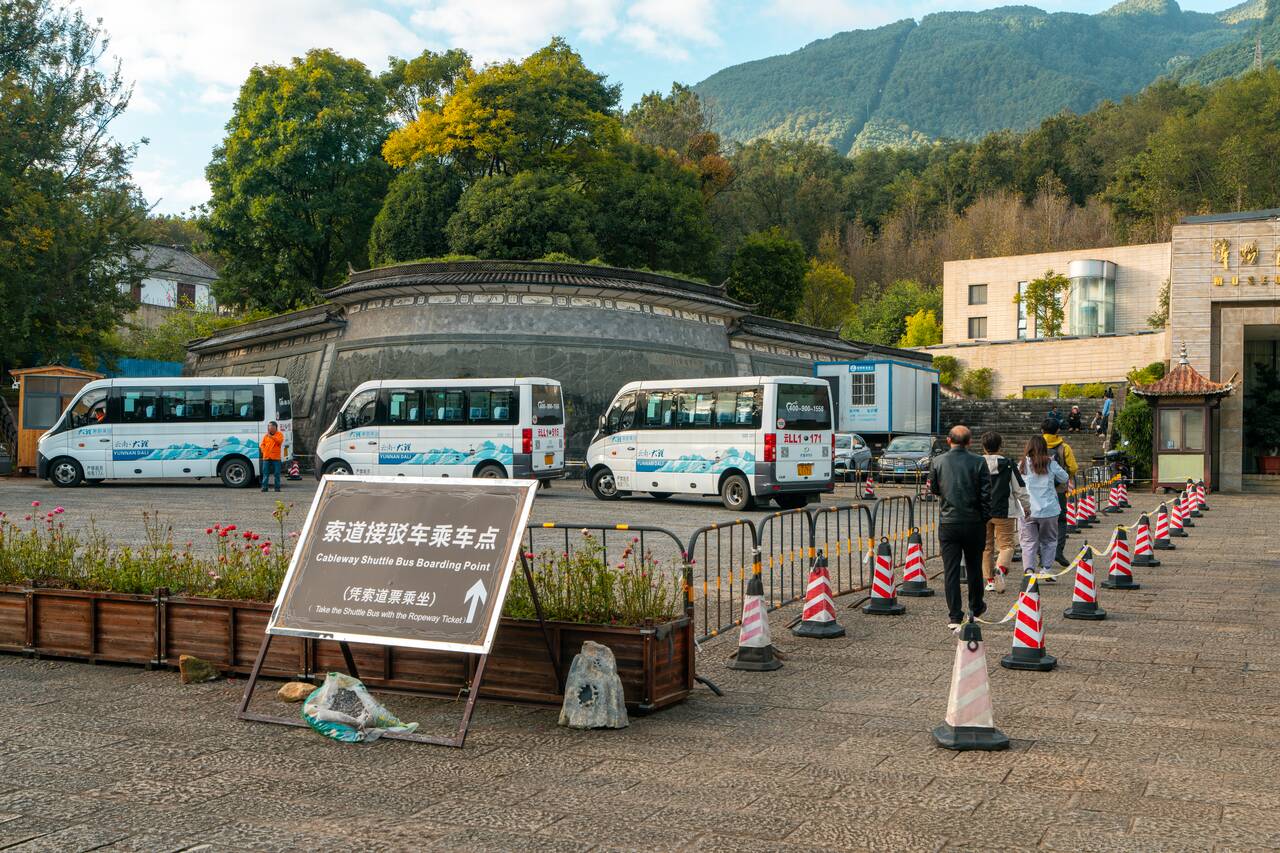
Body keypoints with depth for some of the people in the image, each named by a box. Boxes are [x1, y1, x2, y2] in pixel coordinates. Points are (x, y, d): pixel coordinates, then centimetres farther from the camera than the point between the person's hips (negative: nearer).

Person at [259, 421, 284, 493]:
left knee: (277, 474, 0)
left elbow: (279, 441, -13)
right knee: (265, 473, 0)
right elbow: (262, 444, 13)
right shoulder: (266, 435, 14)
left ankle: (277, 487, 6)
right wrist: (263, 450, -5)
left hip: (276, 457, -3)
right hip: (266, 457, 3)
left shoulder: (279, 434, 5)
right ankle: (264, 487, 2)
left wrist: (271, 436, -19)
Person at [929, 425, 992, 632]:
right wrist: (984, 518, 5)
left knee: (951, 570, 3)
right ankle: (976, 608, 33)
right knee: (974, 567, 17)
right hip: (974, 522, 0)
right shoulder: (978, 462, -8)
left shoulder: (937, 461, -5)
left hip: (948, 523, 0)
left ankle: (955, 617, 0)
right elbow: (986, 494, -8)